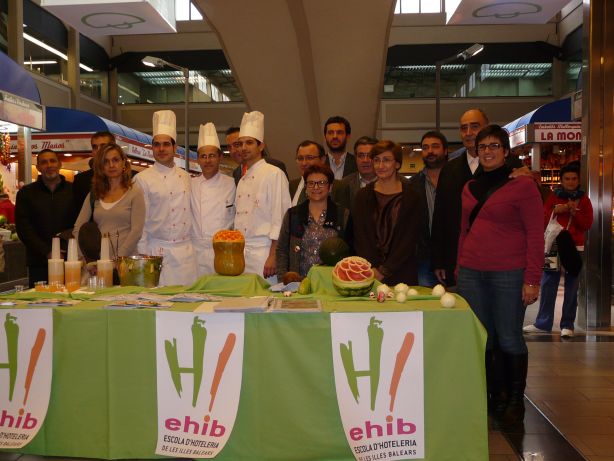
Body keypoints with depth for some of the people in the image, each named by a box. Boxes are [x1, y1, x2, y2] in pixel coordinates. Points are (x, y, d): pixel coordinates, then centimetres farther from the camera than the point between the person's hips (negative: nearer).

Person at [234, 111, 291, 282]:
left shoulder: (274, 174, -6)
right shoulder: (242, 180, 17)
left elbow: (280, 217, -12)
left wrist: (273, 256, -16)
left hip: (262, 252, -7)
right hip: (240, 252, 7)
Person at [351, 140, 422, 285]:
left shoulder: (412, 197, 0)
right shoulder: (363, 196, 6)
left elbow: (410, 240, -4)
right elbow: (359, 237, 1)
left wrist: (384, 271, -10)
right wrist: (373, 269, -11)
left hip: (402, 274, -1)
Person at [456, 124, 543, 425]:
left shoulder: (522, 186, -4)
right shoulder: (470, 188, 13)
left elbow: (535, 235, -7)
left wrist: (532, 279, -11)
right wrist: (460, 266, 13)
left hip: (509, 274, -5)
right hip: (471, 273, 5)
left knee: (509, 338, 2)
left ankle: (515, 400, 20)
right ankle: (496, 397, 23)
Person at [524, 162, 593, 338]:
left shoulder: (583, 200, 8)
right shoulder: (553, 197, 9)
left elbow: (587, 224, 0)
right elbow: (543, 219, 3)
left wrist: (575, 212, -13)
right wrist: (555, 211, -12)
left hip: (575, 248, -1)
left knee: (571, 287, -1)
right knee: (548, 285, 2)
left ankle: (567, 325, 4)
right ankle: (543, 323, 9)